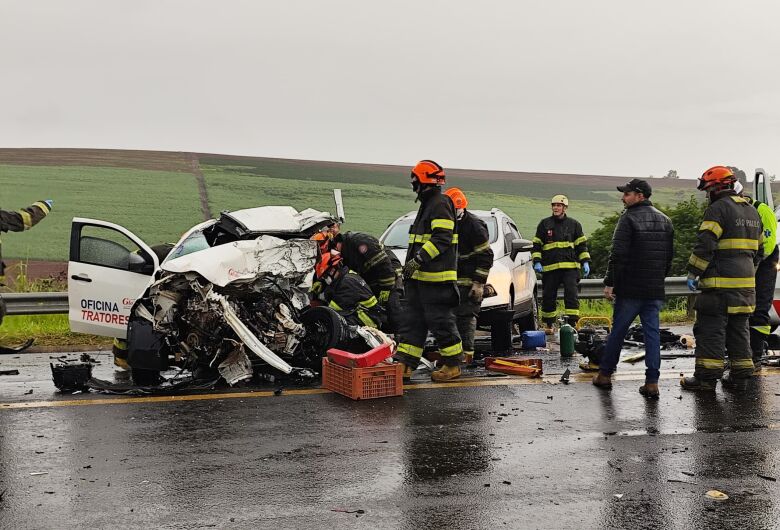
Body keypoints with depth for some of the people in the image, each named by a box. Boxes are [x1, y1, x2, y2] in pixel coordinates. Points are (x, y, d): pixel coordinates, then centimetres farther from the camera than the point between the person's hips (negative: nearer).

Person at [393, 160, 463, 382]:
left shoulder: (440, 204, -13)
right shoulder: (427, 204, 20)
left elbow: (442, 239, -23)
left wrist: (418, 259, -27)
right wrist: (413, 264, 28)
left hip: (436, 278, -10)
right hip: (419, 277, 11)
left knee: (441, 322, -3)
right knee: (412, 321, 8)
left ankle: (453, 365, 8)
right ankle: (404, 365, 10)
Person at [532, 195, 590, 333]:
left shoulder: (574, 224, 10)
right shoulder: (544, 224, 8)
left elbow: (582, 245, 13)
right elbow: (536, 245, 10)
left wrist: (585, 262, 4)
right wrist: (537, 262, -2)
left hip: (570, 267, 0)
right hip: (549, 268, 1)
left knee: (571, 294, -10)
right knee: (548, 297, 5)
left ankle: (572, 323, -8)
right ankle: (548, 325, 19)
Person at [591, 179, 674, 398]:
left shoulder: (629, 219, -10)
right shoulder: (665, 221, 12)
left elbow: (618, 254, -16)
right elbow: (669, 255, 17)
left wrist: (609, 282, -11)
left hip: (630, 289, -5)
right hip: (655, 290, 5)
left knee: (618, 331, 7)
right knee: (652, 333, 4)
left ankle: (605, 374, 18)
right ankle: (652, 382, -1)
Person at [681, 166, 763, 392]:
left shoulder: (718, 209, -10)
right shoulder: (752, 212, 18)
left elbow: (705, 245, -17)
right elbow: (759, 249, 23)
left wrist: (692, 273, -11)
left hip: (720, 283, -8)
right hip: (746, 284, 8)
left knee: (711, 330, -4)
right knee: (739, 330, 13)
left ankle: (707, 377, -3)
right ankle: (740, 377, 15)